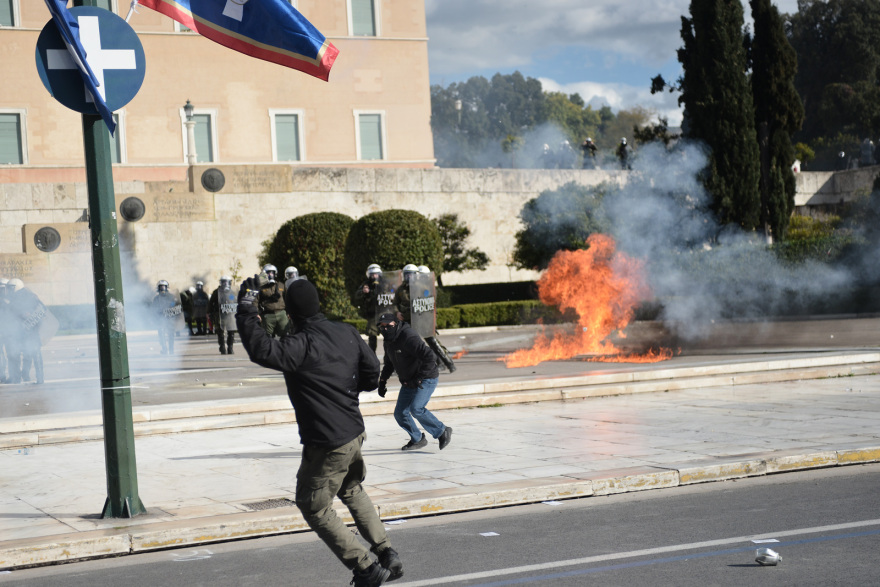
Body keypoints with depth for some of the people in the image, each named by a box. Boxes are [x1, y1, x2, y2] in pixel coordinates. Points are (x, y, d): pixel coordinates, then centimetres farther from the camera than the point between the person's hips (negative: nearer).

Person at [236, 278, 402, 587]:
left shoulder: (301, 346, -21)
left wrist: (247, 310, -26)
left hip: (327, 446, -8)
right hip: (355, 433, 8)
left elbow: (262, 350, -34)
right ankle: (387, 555, 30)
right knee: (352, 492, 31)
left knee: (315, 509, 9)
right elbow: (372, 373, 9)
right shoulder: (347, 333, 1)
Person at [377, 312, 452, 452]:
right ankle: (417, 440, 23)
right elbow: (389, 363, 23)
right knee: (400, 413, 3)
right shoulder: (388, 341, 5)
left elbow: (429, 357, -30)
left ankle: (443, 432, -6)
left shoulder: (409, 338, -25)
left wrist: (419, 378, -28)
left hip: (426, 379, -9)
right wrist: (382, 380, 12)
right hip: (408, 382, 9)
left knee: (416, 408, -24)